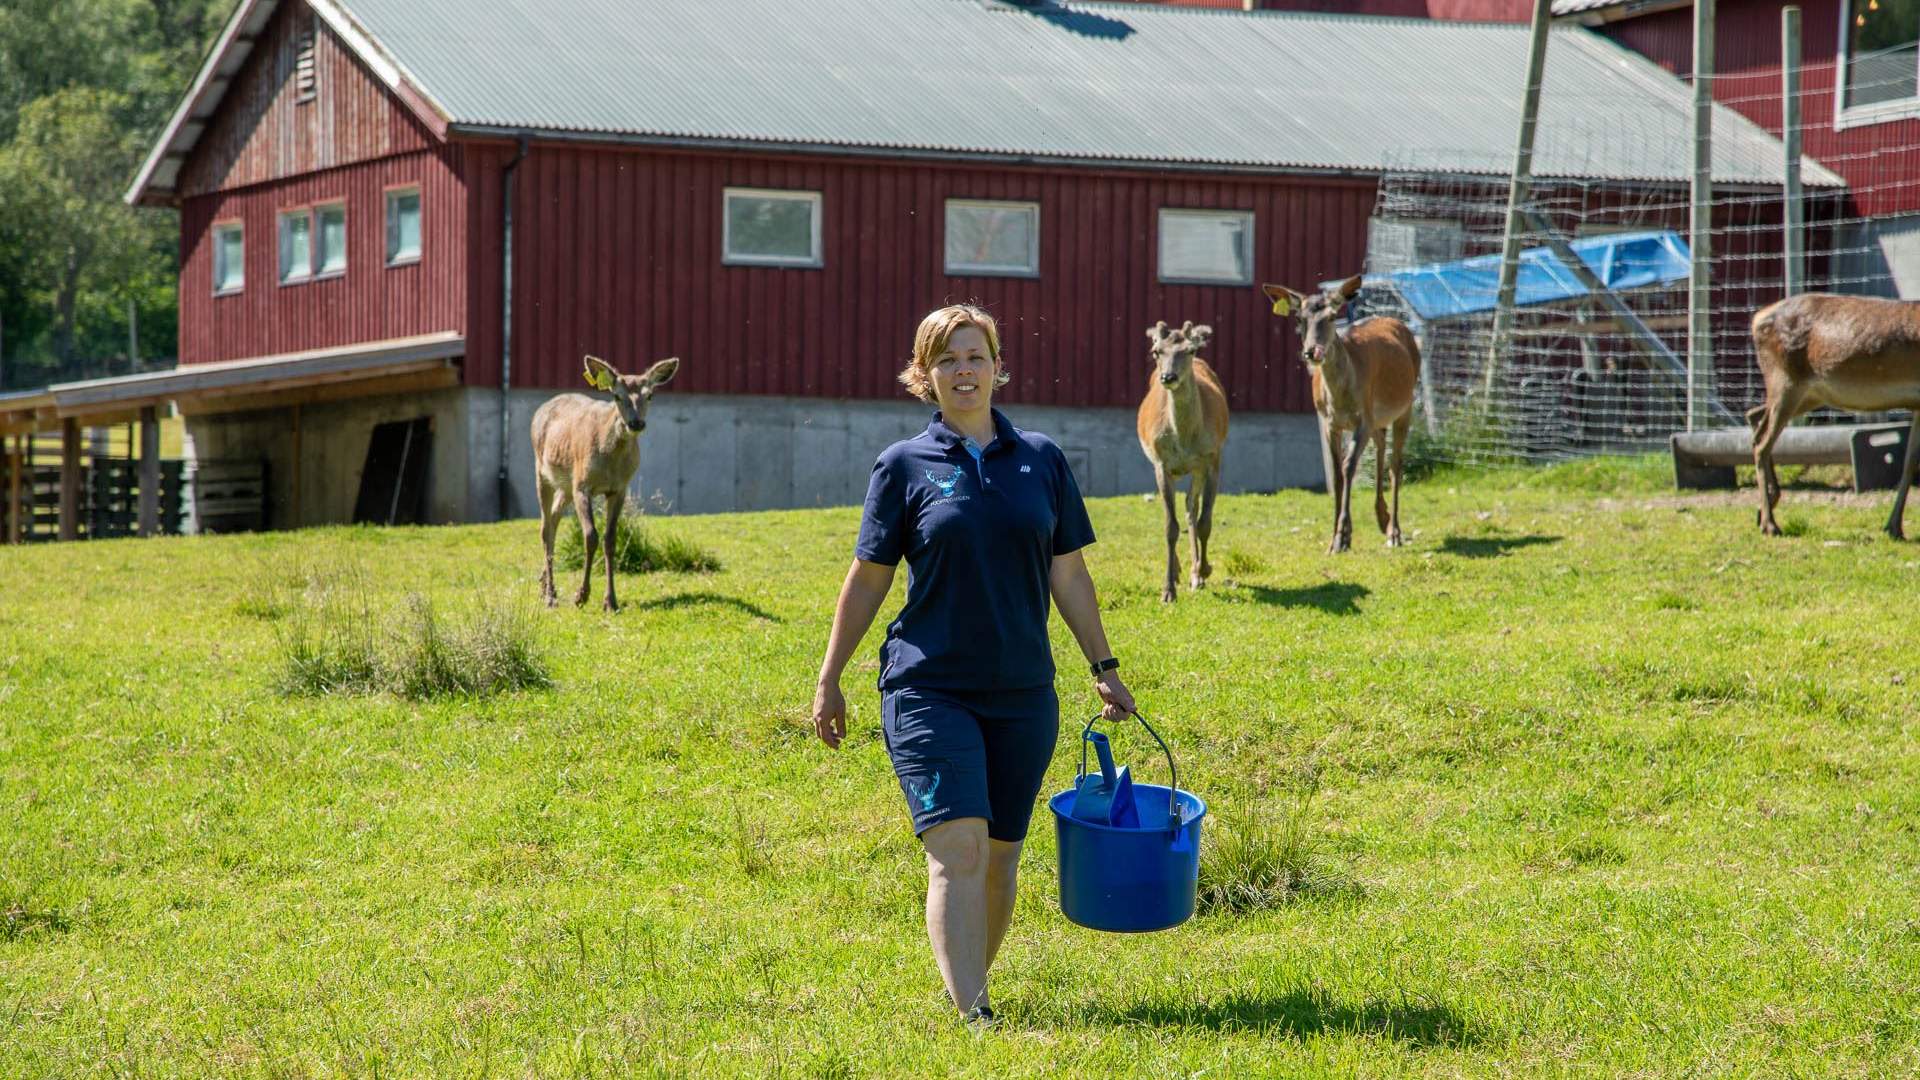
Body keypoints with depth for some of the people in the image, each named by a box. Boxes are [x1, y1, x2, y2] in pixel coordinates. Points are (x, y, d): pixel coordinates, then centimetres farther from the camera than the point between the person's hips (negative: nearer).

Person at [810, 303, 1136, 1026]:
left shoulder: (1042, 459, 8)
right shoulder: (904, 465, 2)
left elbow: (1068, 573, 13)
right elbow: (868, 579, 6)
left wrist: (1104, 667, 12)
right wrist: (829, 680, 7)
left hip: (1022, 694, 3)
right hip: (929, 689, -3)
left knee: (1000, 856, 8)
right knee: (957, 847, -15)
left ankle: (971, 986, 25)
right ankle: (973, 1014, -19)